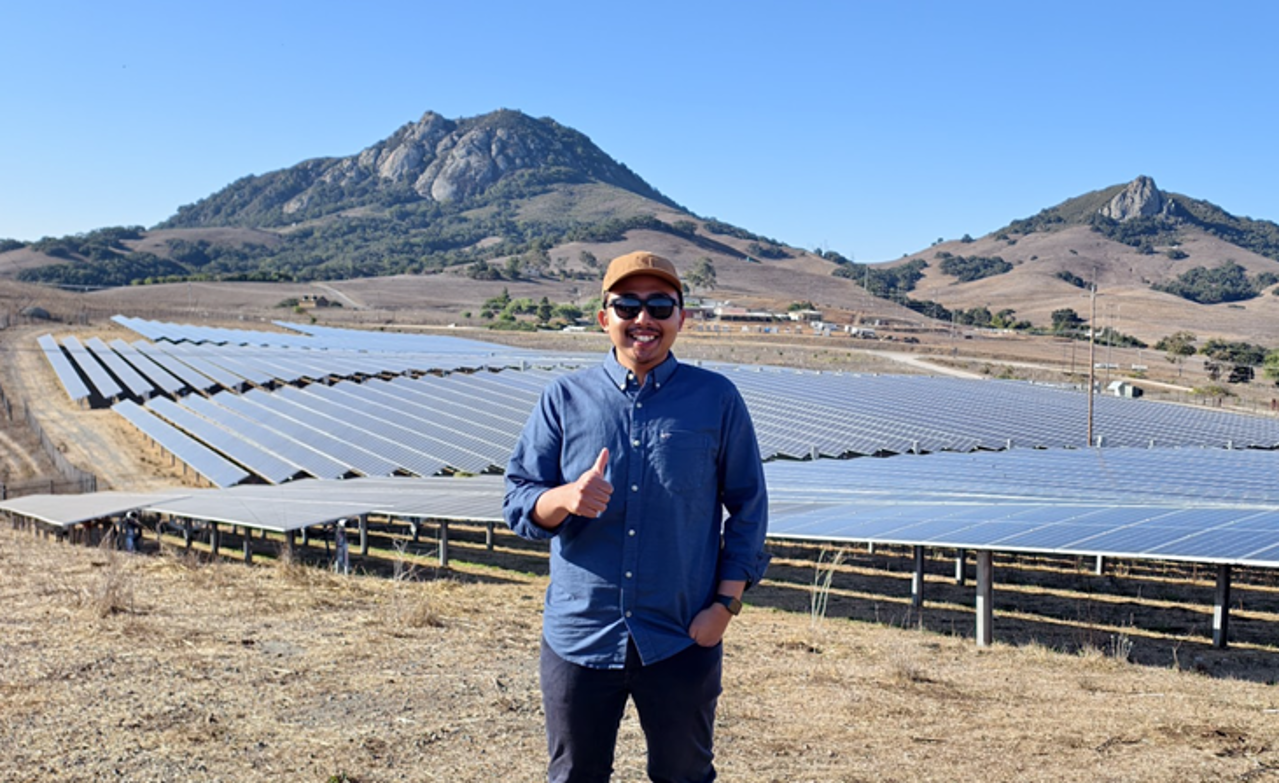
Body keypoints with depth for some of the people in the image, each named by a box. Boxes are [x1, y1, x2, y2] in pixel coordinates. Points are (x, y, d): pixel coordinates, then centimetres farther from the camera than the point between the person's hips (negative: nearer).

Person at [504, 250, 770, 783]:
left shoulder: (717, 399, 0)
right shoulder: (565, 399, 2)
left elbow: (747, 506, 4)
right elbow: (517, 502, 1)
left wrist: (726, 603, -4)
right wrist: (565, 498, -21)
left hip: (682, 642, -1)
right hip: (579, 637, 1)